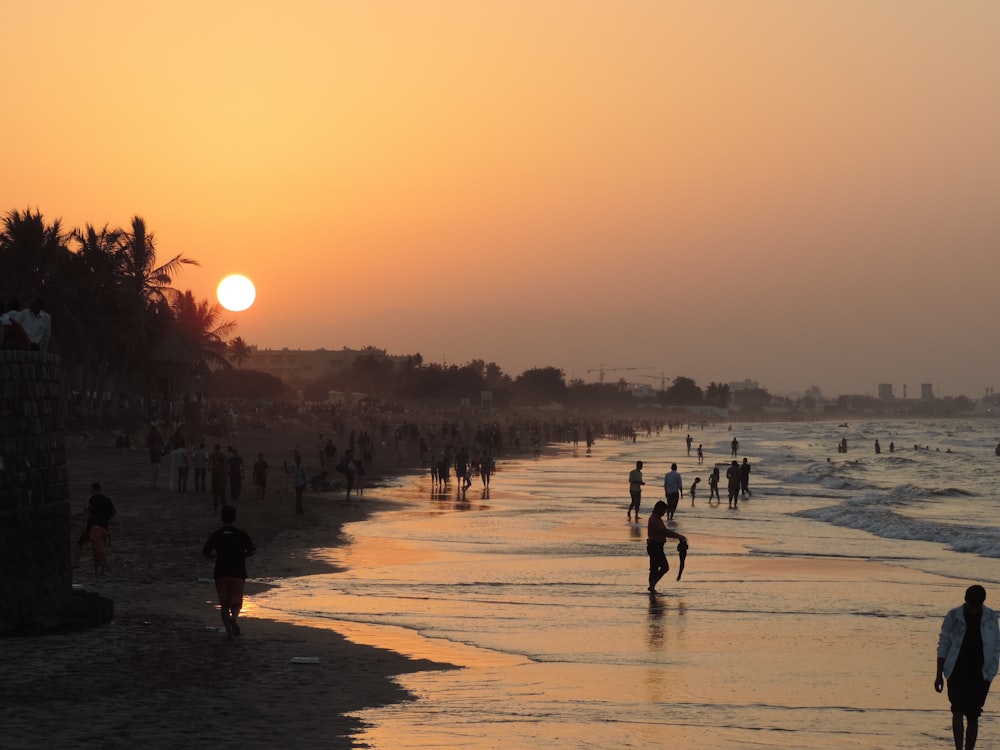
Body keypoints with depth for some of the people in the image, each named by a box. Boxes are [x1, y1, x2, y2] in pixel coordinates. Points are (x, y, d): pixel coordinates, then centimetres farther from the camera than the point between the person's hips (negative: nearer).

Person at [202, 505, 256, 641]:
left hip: (221, 574, 1)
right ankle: (234, 617, -25)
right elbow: (251, 551, -7)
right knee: (236, 603, 7)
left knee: (224, 605, 10)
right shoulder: (241, 534, -2)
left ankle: (229, 632, -1)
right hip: (238, 574, -1)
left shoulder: (216, 535, 0)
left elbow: (206, 554, -2)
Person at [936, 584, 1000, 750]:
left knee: (973, 716, 4)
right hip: (957, 672, -1)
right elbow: (943, 645, 0)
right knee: (958, 710, -14)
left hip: (980, 674, 1)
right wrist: (939, 675, -2)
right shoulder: (953, 617, -5)